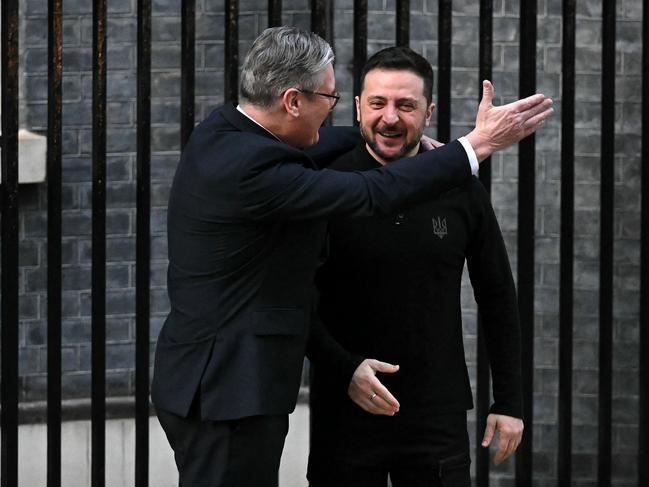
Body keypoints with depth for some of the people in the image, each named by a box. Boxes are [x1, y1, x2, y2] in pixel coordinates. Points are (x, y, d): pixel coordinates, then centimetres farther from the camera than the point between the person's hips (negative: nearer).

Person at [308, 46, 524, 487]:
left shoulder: (462, 190, 1)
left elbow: (497, 297, 9)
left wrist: (508, 401, 7)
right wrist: (345, 371, -13)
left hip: (438, 414, 1)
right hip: (345, 412, -1)